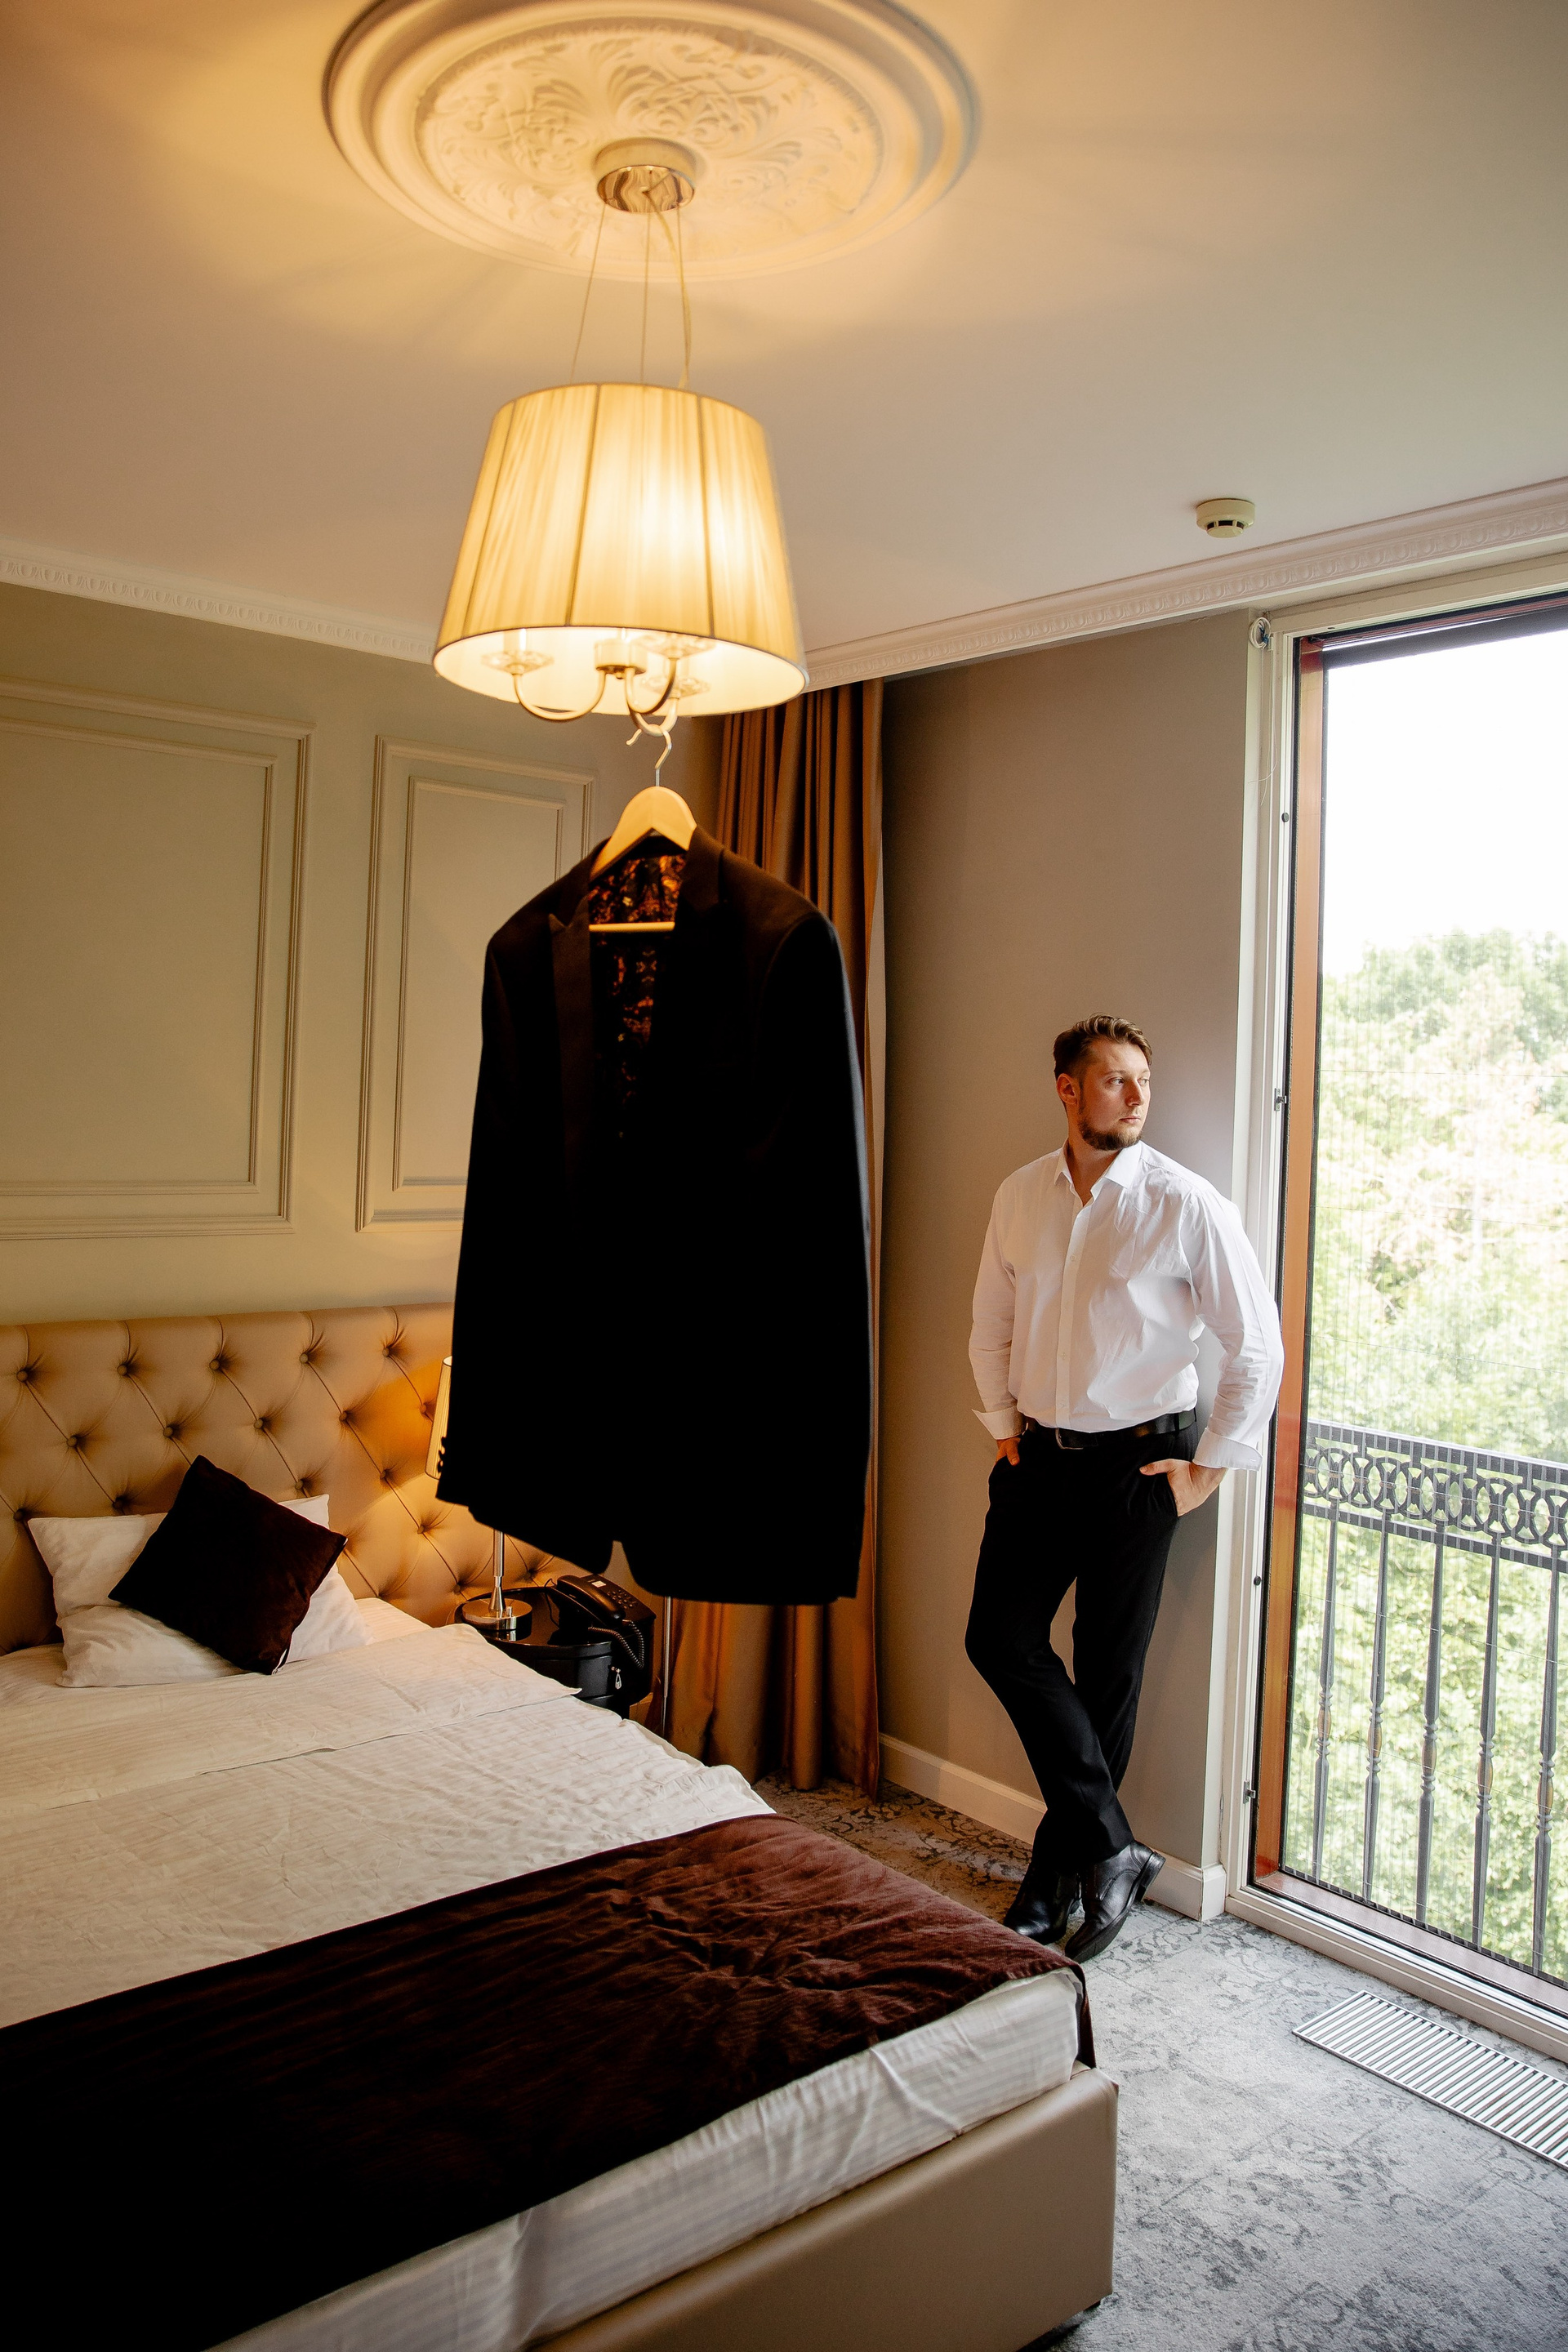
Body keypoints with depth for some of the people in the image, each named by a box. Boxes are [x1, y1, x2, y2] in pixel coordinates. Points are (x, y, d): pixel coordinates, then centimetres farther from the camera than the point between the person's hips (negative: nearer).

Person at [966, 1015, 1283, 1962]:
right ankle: (1109, 1847, 12)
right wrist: (1005, 1426, 9)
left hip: (1136, 1462, -4)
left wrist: (1210, 1468, -7)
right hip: (1040, 1457, 5)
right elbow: (993, 1325, 15)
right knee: (1000, 1636, -1)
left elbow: (1258, 1344, -8)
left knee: (1108, 1671, 5)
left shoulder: (1187, 1204, -12)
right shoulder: (1020, 1197, 2)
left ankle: (1059, 1874, 23)